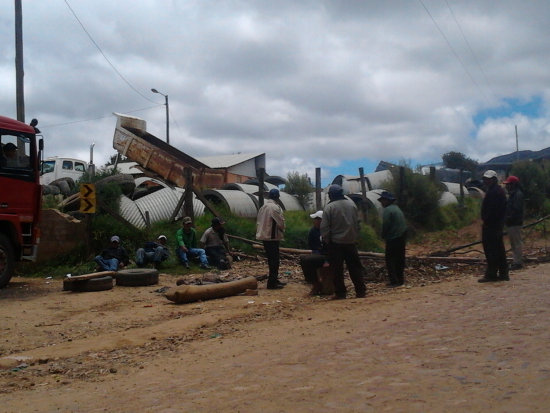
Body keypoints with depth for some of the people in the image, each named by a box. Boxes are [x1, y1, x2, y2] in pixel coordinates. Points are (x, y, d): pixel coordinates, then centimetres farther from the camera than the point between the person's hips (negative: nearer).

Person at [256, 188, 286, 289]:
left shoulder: (263, 207, 11)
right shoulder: (275, 207, -16)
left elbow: (258, 221, 14)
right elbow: (281, 222, -16)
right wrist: (282, 231, 3)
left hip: (264, 236, 9)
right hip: (272, 237, -9)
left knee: (272, 259, 17)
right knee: (274, 260, -4)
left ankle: (274, 280, 25)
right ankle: (272, 283, -3)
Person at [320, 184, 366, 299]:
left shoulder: (329, 207, -11)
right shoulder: (351, 204, 4)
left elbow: (324, 227, -11)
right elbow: (357, 223, 10)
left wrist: (326, 240, 0)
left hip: (335, 243, -4)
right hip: (351, 242, 4)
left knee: (337, 269, 3)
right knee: (355, 267, 10)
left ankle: (340, 292, 4)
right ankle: (360, 290, 10)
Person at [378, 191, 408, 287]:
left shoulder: (388, 210, -13)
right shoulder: (397, 208, 16)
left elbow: (385, 225, -18)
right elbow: (403, 224, 15)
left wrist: (383, 236, -1)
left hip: (393, 239, -9)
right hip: (402, 238, 9)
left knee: (390, 261, -3)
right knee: (400, 260, 14)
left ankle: (394, 281, -6)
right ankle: (400, 280, 19)